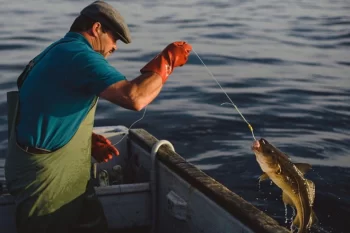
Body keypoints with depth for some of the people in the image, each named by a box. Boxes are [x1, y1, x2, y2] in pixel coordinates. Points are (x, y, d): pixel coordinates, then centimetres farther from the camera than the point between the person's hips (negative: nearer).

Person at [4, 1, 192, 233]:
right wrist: (166, 60, -17)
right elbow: (134, 97, -31)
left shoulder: (59, 52, 14)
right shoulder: (79, 55, -20)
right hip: (46, 178, -10)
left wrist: (89, 140, 7)